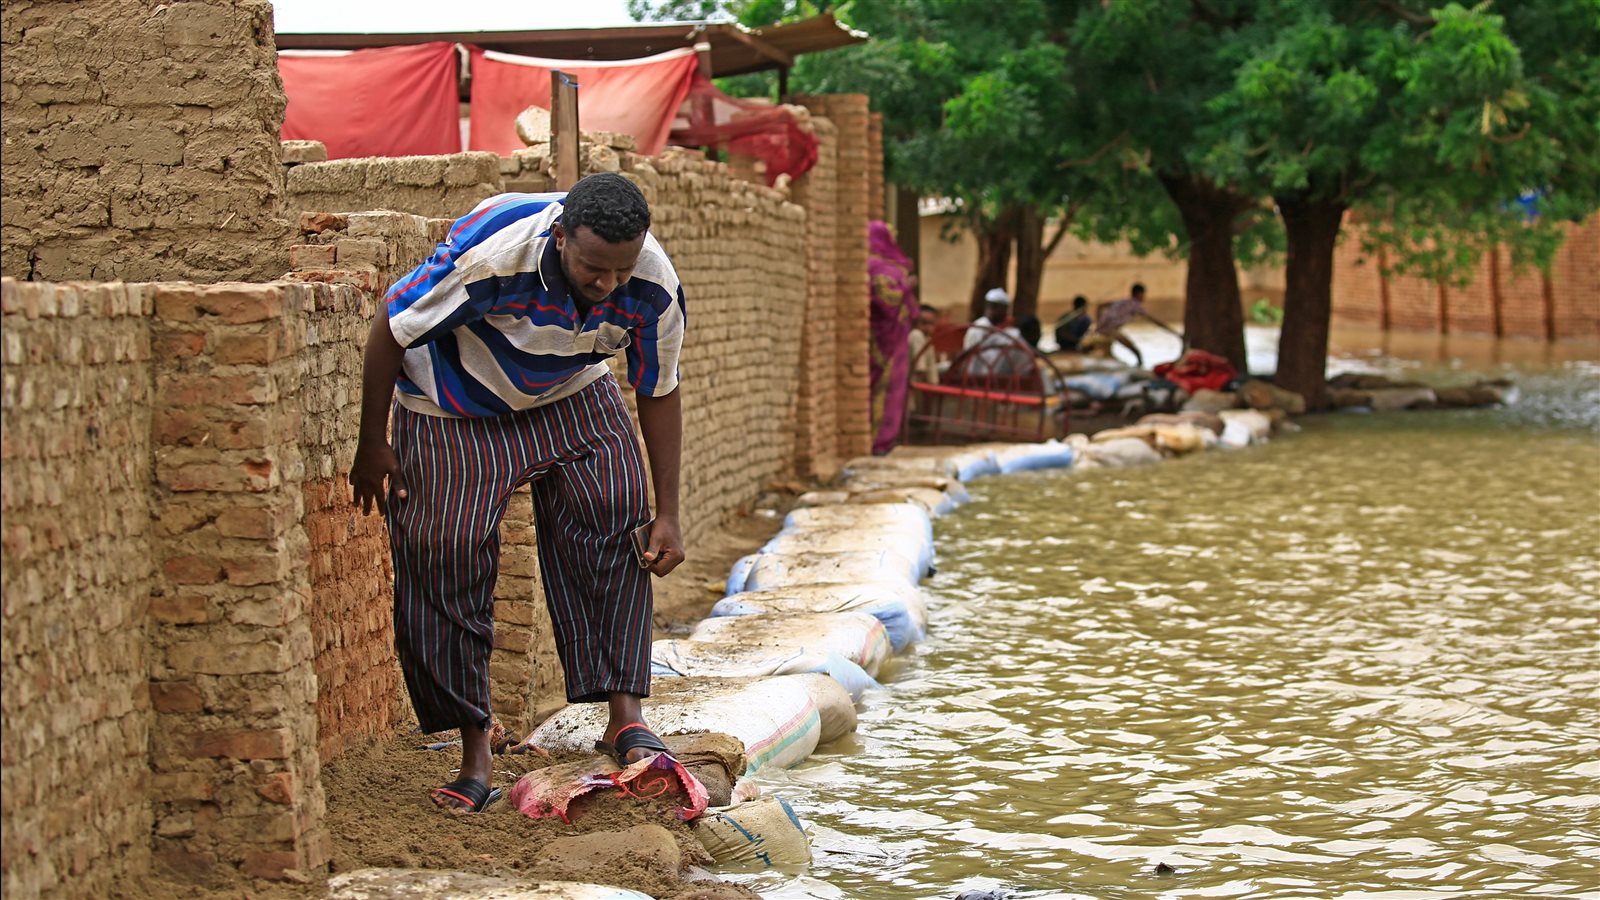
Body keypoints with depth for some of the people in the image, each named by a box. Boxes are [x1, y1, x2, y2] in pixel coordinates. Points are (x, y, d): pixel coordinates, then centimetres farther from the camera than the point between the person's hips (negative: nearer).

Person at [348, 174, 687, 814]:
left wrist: (667, 515, -7)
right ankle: (474, 748, -2)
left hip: (570, 395, 3)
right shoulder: (490, 254, -37)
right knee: (445, 551, -12)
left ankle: (624, 715, -16)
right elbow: (392, 330, -21)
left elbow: (659, 395, -7)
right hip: (455, 410, -3)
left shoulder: (654, 287, -25)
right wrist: (372, 445, -11)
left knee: (611, 515, -19)